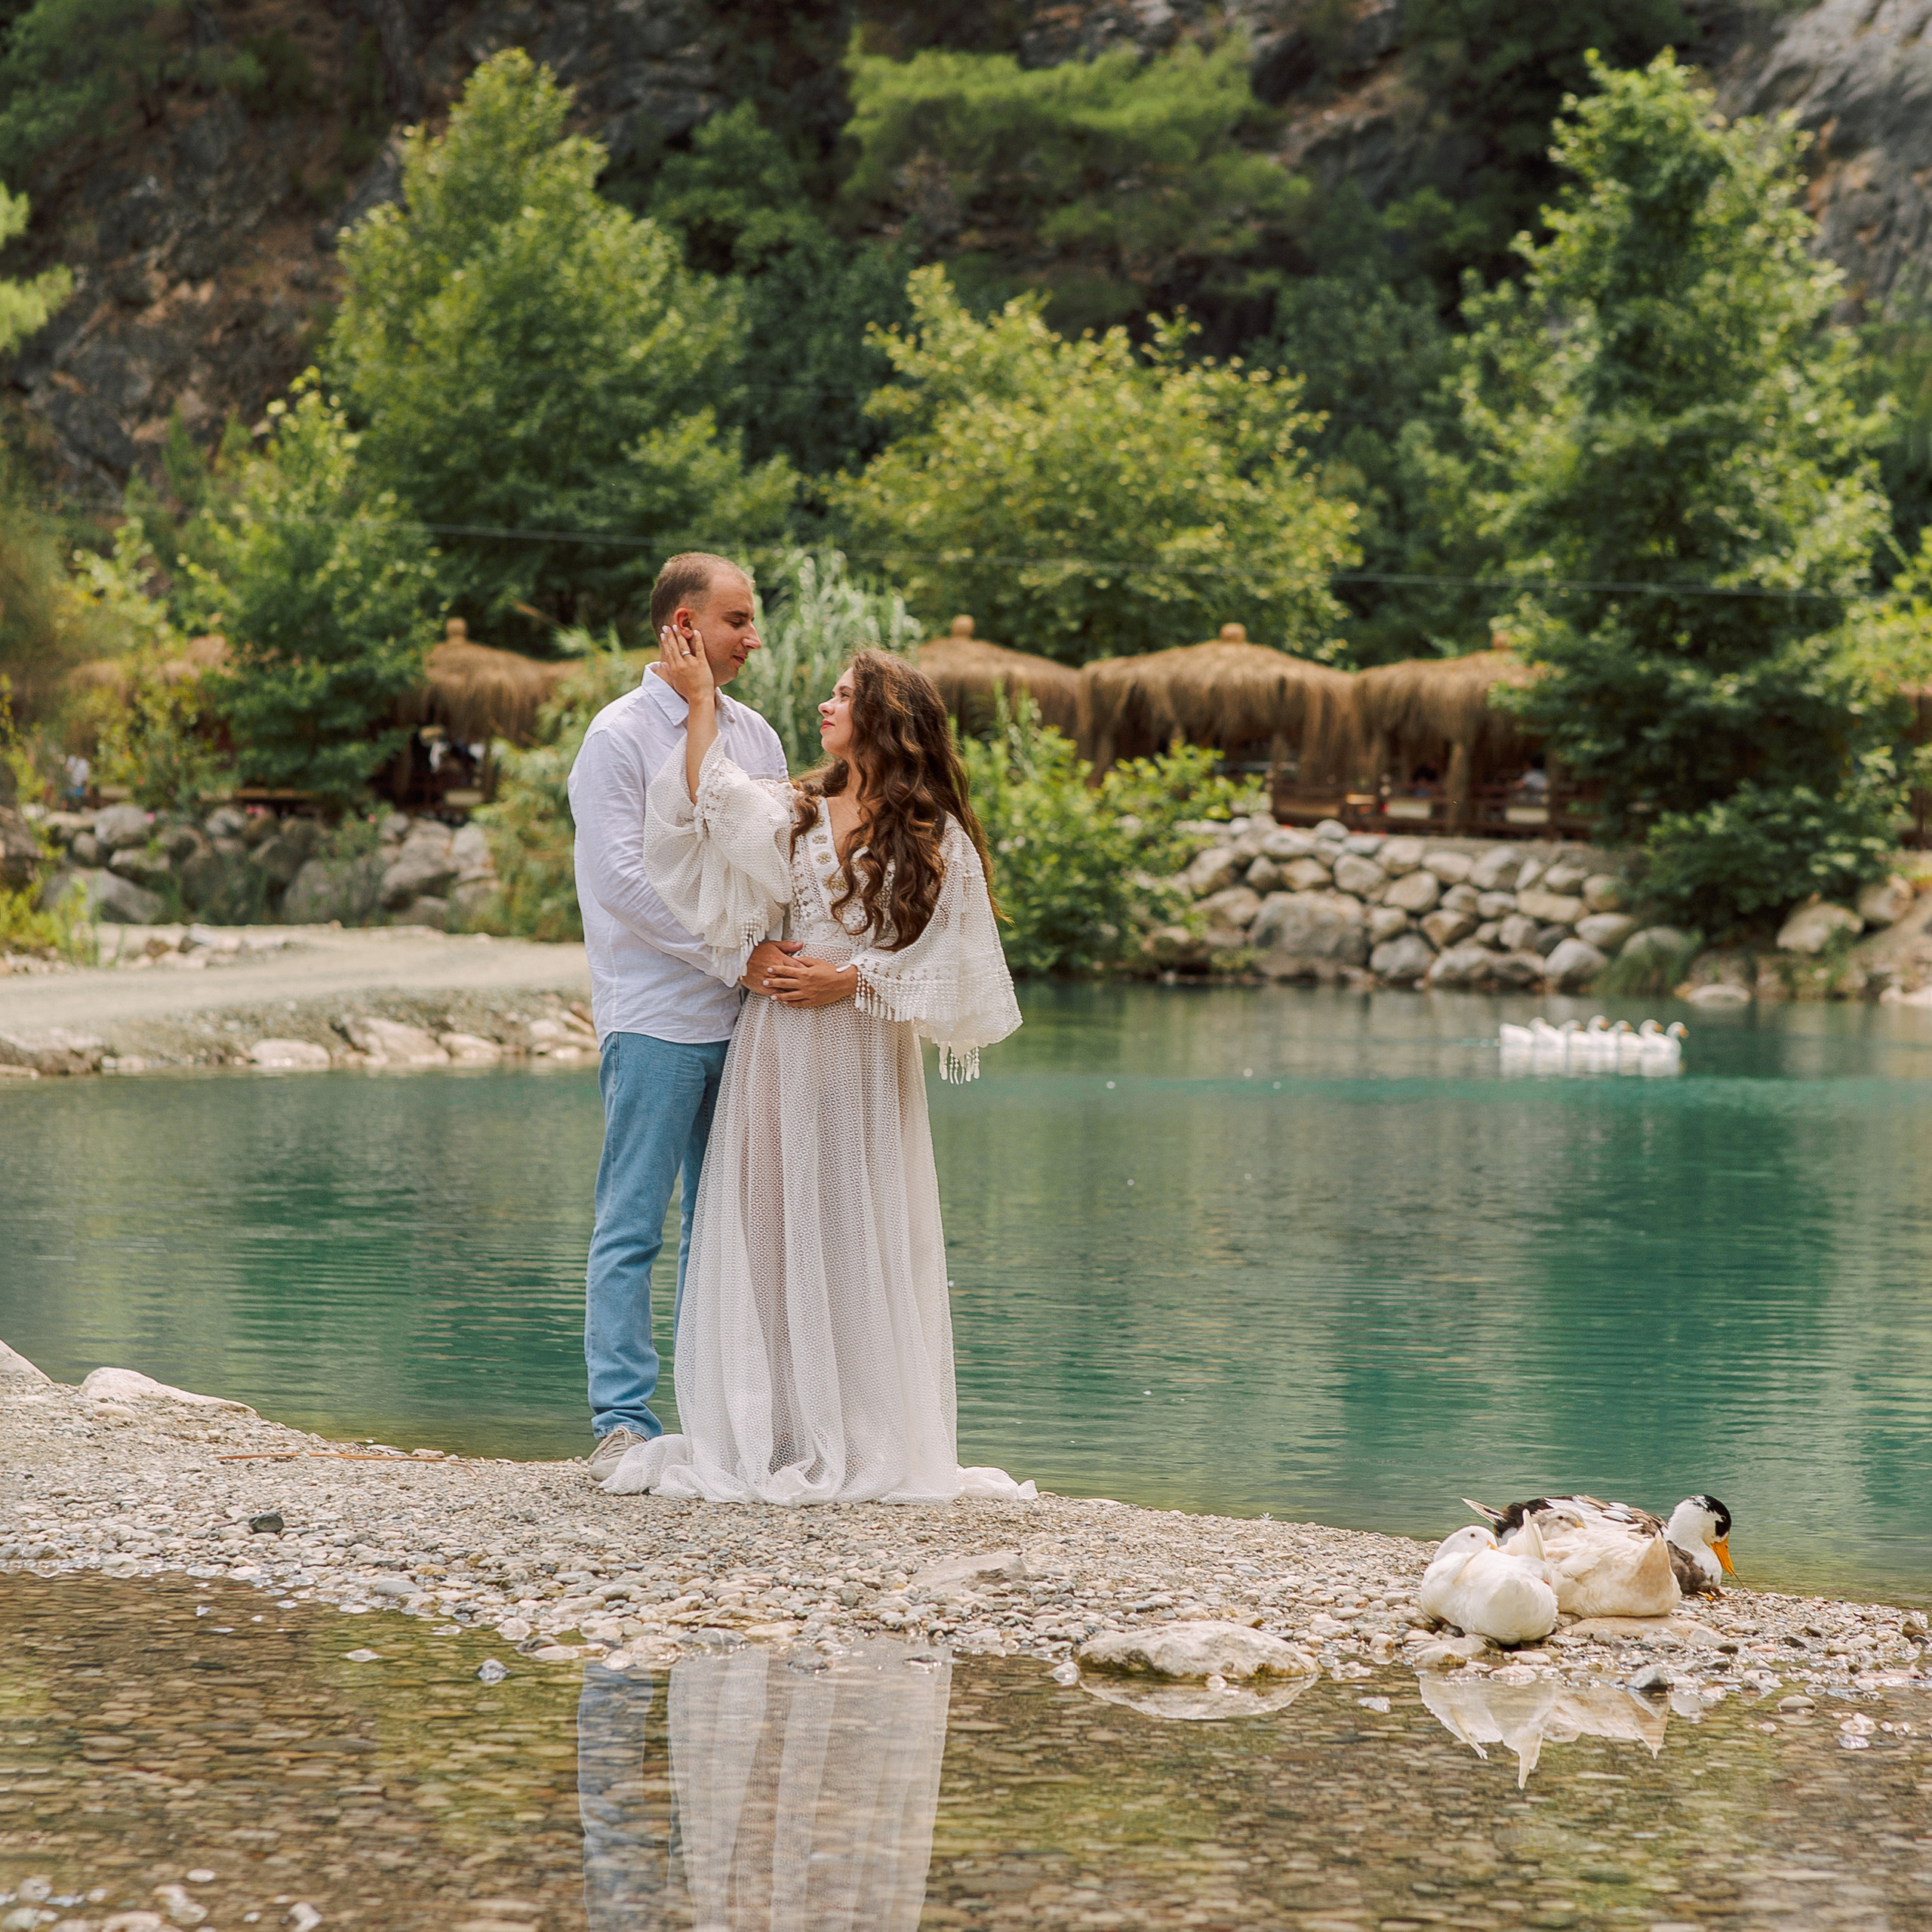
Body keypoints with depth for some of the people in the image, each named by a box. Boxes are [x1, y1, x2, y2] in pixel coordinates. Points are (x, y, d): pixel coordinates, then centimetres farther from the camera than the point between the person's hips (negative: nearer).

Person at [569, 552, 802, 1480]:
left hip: (743, 1019, 6)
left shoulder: (754, 736, 13)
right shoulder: (620, 736, -6)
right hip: (655, 1019, -6)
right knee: (631, 1228, -4)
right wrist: (736, 953, -15)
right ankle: (622, 1421, -1)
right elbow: (625, 880, -12)